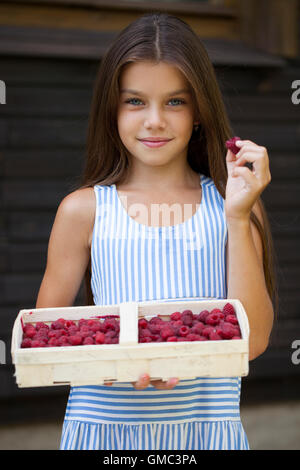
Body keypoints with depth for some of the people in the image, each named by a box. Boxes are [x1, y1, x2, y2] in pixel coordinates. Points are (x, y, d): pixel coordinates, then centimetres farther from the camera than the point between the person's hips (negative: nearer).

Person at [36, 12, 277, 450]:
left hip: (208, 427, 1)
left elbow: (253, 341, -6)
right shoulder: (84, 210, -2)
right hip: (102, 425, 0)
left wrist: (237, 218, -12)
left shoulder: (232, 204, 0)